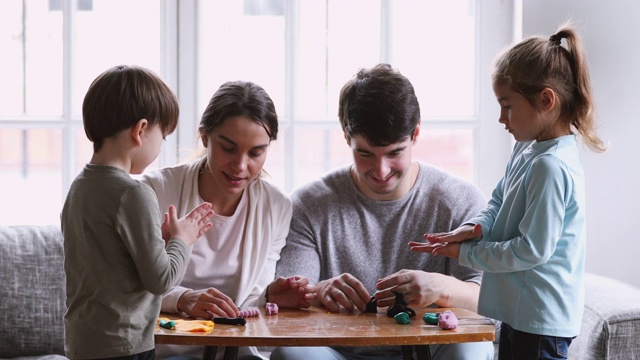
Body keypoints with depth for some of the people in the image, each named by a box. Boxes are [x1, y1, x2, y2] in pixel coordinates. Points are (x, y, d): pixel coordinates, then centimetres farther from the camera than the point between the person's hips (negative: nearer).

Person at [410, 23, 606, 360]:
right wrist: (474, 228, -5)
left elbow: (532, 250, -23)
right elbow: (499, 202, 16)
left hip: (541, 320, -9)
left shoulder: (551, 167, -24)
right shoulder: (526, 149, 6)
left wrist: (465, 253, -14)